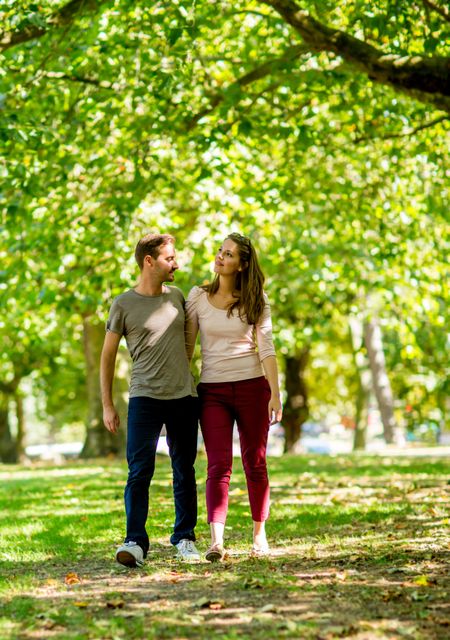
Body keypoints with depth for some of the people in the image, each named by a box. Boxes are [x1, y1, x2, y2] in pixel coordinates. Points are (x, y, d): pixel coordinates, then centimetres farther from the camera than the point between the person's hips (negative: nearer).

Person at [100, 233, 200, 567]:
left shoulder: (177, 296, 10)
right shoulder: (124, 305, -2)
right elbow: (108, 355, 2)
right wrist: (107, 405, -1)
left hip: (184, 397, 4)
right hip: (145, 398, -4)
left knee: (184, 472, 7)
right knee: (139, 471, -11)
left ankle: (185, 538, 17)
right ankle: (135, 542, -10)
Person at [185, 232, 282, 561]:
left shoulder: (255, 300, 2)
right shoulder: (198, 296, 4)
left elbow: (266, 347, -3)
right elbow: (186, 345, 8)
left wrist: (275, 393, -11)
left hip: (252, 386, 0)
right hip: (212, 390, 0)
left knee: (255, 462, 7)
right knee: (219, 465, -10)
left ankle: (259, 534, 20)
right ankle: (216, 541, -20)